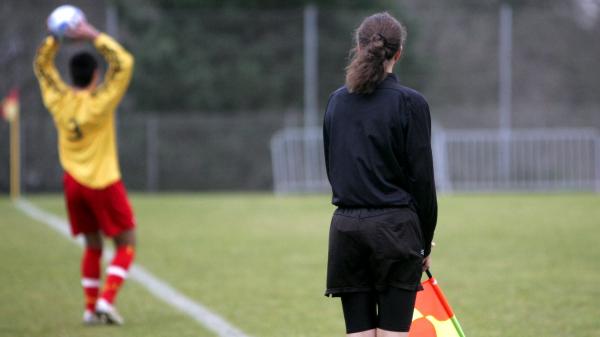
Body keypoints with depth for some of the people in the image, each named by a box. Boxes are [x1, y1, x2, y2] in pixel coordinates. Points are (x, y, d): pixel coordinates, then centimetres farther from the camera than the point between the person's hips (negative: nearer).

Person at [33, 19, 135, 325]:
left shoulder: (59, 100, -2)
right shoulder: (100, 102, -16)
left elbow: (42, 65, 14)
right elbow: (123, 63, -15)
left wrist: (54, 38, 3)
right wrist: (94, 36, -15)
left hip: (74, 183, 6)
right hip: (104, 184, -5)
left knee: (92, 246, 17)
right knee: (126, 245, 4)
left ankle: (91, 307, 12)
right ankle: (106, 299, -10)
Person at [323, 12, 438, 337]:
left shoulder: (336, 101, 7)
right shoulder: (410, 103, -7)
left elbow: (332, 168, 13)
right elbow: (422, 177, -6)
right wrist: (425, 242, 3)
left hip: (346, 226, 4)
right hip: (395, 229, -4)